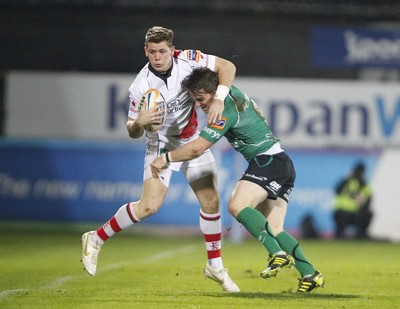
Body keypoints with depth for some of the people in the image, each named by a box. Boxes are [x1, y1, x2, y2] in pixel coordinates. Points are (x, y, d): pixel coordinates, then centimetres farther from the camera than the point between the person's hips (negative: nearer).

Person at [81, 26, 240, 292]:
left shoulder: (187, 60, -18)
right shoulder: (141, 86, -23)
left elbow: (227, 66, -14)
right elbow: (133, 132, -14)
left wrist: (219, 99, -29)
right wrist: (139, 123, -38)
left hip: (193, 141, 4)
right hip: (161, 144, -4)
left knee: (211, 201, 1)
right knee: (149, 205, -19)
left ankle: (215, 266, 17)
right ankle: (96, 239, -2)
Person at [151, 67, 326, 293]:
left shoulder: (226, 112, -15)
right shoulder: (233, 92, 11)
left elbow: (196, 149, -18)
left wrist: (165, 159, -7)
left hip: (268, 161, -10)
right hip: (283, 164, 10)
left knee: (237, 205, -28)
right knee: (273, 230, 4)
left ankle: (279, 255, -37)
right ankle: (311, 274, -2)